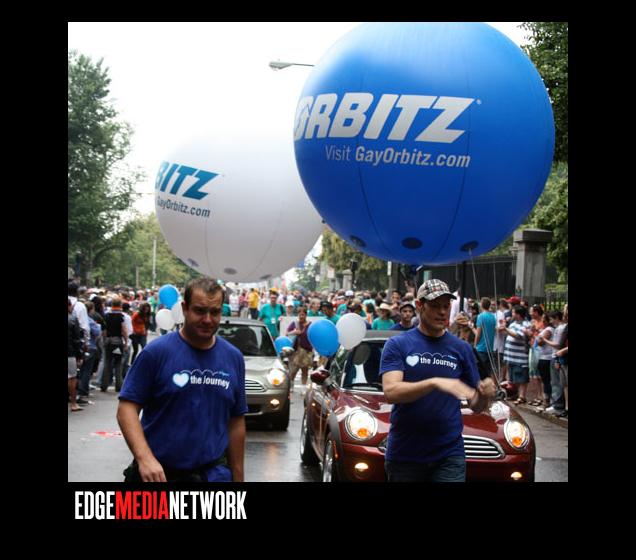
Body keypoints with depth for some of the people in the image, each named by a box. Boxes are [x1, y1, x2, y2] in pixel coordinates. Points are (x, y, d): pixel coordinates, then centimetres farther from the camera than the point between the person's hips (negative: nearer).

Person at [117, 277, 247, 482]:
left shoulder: (233, 358, 4)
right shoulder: (156, 352, -8)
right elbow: (127, 407, -11)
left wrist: (238, 476, 7)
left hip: (213, 473, 3)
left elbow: (236, 422, 8)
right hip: (157, 473, -3)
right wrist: (144, 457, -24)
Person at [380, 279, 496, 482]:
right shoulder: (397, 345, -1)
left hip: (449, 454, 1)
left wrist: (484, 396, -15)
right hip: (404, 455, -1)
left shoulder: (461, 349, 6)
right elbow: (390, 392, -15)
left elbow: (475, 405, 8)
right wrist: (435, 383, -28)